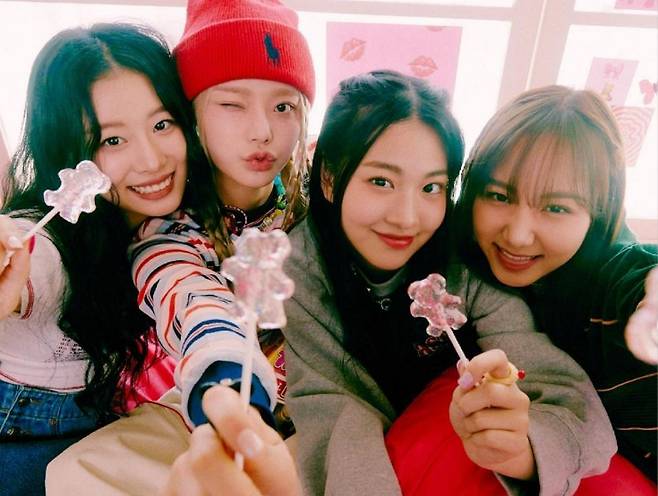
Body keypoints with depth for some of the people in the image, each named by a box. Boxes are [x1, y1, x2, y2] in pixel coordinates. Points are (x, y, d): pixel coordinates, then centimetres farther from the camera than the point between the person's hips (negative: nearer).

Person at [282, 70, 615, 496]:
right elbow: (328, 409, -26)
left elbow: (569, 396, -26)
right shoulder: (296, 272, -23)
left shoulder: (467, 264, -24)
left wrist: (517, 448, -48)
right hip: (352, 460, 0)